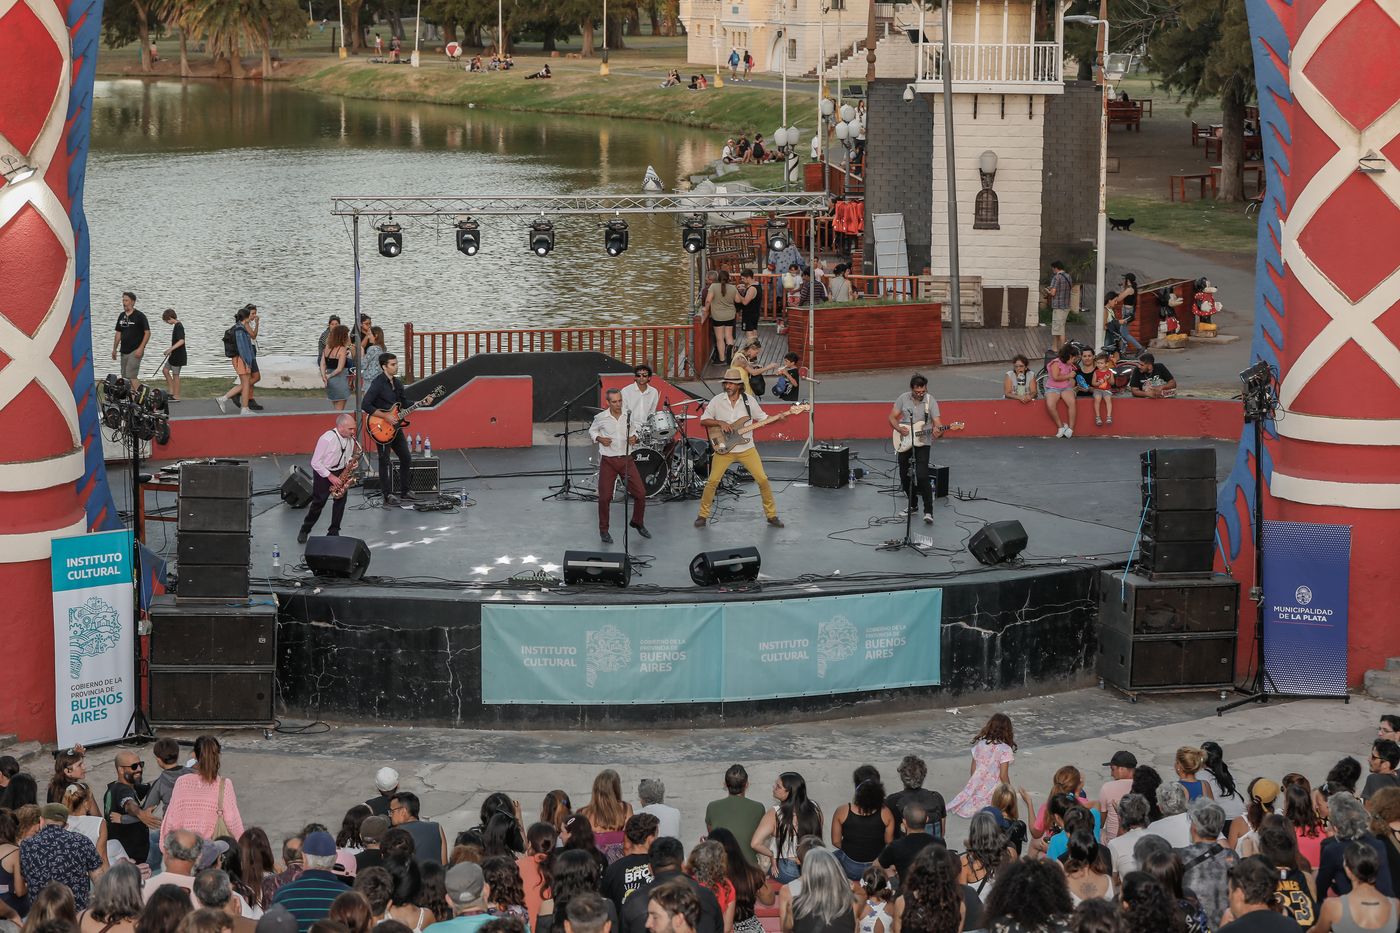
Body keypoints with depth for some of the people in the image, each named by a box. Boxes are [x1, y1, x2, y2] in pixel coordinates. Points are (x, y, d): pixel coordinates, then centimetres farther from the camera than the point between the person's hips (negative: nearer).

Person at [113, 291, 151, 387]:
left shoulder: (139, 316, -8)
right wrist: (114, 349, 13)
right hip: (124, 351, 8)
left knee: (131, 376, -17)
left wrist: (141, 348, -18)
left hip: (135, 351, -8)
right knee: (124, 377, 8)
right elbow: (118, 334, 19)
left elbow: (147, 333, -10)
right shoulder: (121, 316, 12)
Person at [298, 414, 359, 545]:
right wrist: (330, 476, -22)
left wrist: (350, 463, -10)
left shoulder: (350, 440, -3)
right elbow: (315, 462, -21)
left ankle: (333, 532, 5)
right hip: (323, 473, -6)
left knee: (341, 499, -6)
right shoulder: (327, 439, -25)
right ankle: (304, 531, 17)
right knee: (318, 502, -3)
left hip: (340, 471, 6)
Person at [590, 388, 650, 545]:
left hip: (626, 459, 2)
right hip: (608, 461, -2)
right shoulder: (601, 417, -6)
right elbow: (591, 431, 11)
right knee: (605, 497, -3)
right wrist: (599, 439, -8)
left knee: (640, 493, 0)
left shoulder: (629, 416, 1)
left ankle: (637, 522, 24)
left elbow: (635, 430, 18)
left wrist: (634, 438, -4)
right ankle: (603, 530, 13)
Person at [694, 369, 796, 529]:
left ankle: (771, 515, 9)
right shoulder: (717, 401, -4)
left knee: (762, 479, -4)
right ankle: (703, 515, 9)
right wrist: (719, 423, -16)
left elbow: (763, 418, 9)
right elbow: (703, 421, -1)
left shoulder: (749, 401, -1)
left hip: (746, 449, 1)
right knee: (712, 481, -7)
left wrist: (778, 417, -8)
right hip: (724, 449, -1)